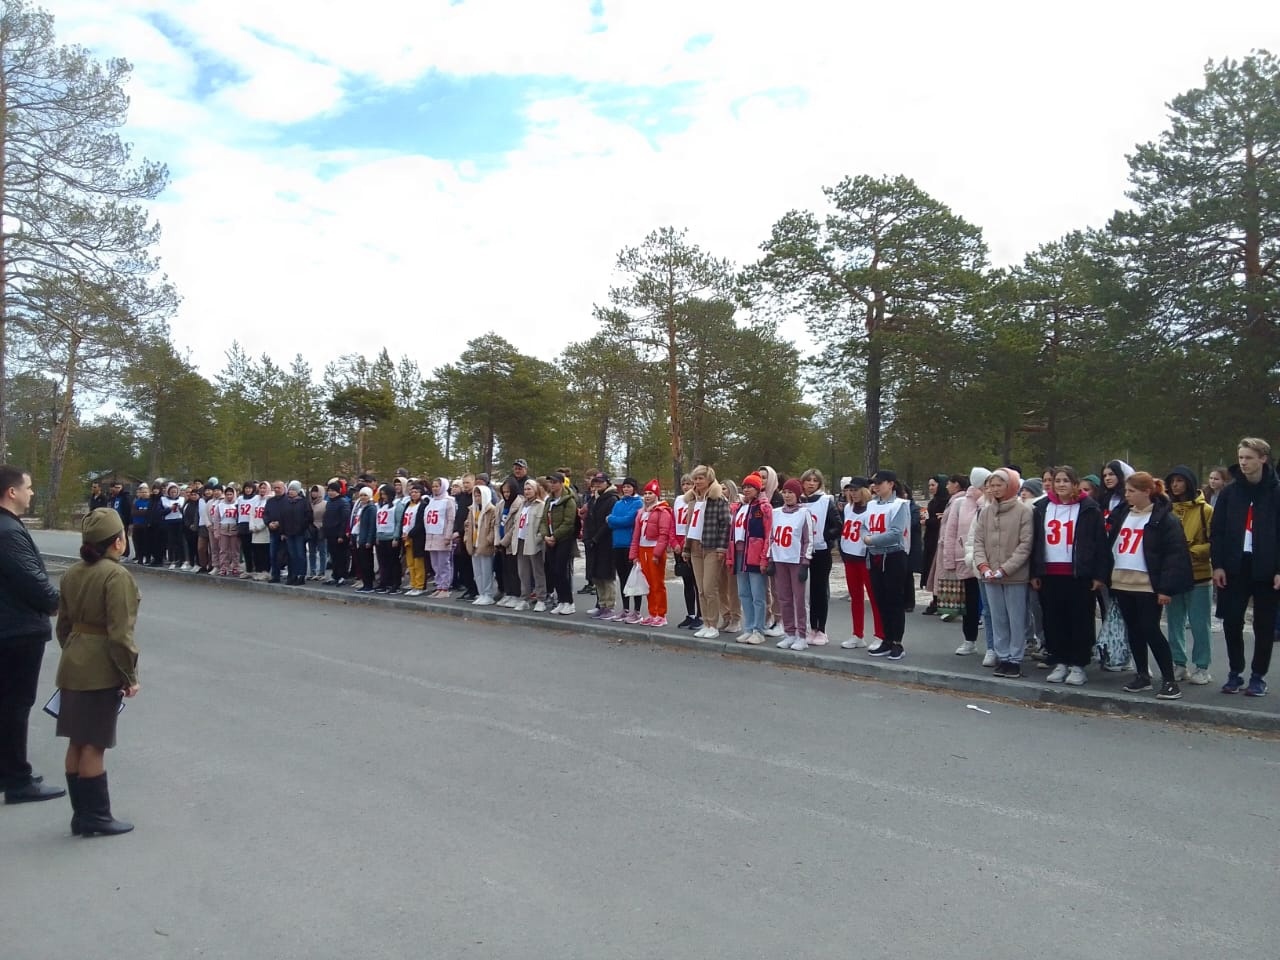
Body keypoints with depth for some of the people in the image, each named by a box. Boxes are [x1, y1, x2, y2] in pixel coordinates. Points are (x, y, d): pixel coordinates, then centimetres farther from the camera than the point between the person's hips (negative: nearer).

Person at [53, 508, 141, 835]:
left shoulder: (72, 574, 8)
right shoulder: (116, 575, -17)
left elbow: (63, 626, 16)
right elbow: (119, 633, -19)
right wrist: (130, 677, -12)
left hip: (72, 668, 8)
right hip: (102, 671, -8)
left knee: (77, 743, 13)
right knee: (94, 745, 0)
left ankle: (81, 814, 22)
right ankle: (96, 816, 10)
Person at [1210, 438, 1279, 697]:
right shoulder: (1229, 491, 5)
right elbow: (1216, 530, 4)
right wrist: (1217, 564, -3)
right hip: (1234, 567, 2)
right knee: (1231, 622, 4)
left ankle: (1258, 677, 17)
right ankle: (1235, 673, 17)